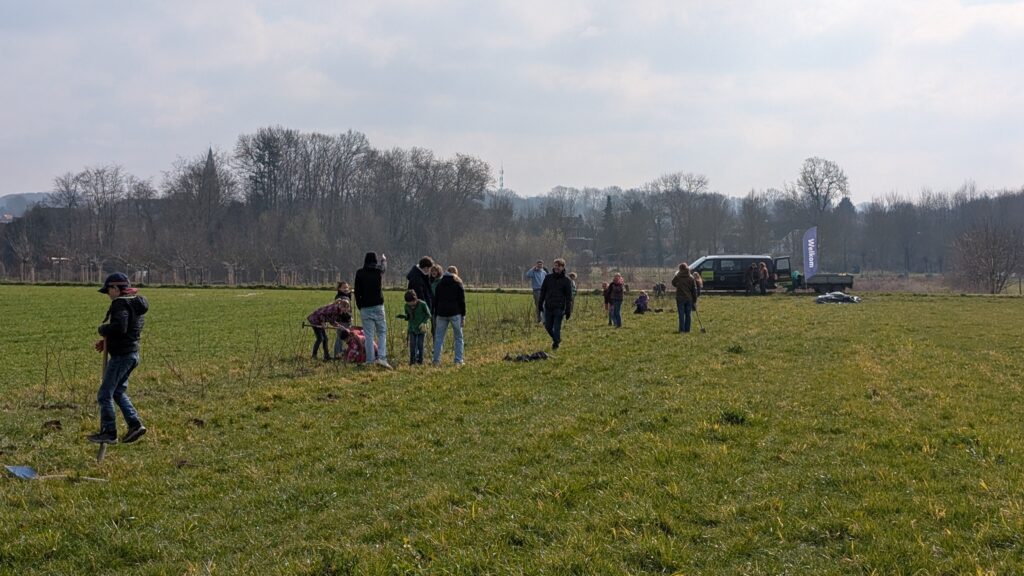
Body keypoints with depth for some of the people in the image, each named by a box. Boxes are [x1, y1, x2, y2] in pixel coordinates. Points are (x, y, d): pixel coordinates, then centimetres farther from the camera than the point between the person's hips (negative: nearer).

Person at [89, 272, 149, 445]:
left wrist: (102, 329, -11)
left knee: (105, 394, -1)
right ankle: (135, 424, 12)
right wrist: (106, 341, 12)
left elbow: (119, 328, -30)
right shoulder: (136, 304, 15)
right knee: (118, 392, 21)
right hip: (132, 353, 10)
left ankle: (109, 433, 2)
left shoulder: (120, 304, -16)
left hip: (121, 355, -10)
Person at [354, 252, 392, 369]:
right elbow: (384, 266, 28)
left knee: (369, 335, 3)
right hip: (378, 306, 0)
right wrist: (384, 259, 50)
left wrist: (359, 306, 10)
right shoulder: (379, 270, 2)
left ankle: (370, 360, 1)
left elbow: (357, 291, 0)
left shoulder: (360, 273, -1)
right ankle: (381, 357, -9)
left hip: (365, 307, 0)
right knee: (382, 332, 6)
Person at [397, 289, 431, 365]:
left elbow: (428, 315, -4)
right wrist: (404, 316, -14)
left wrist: (423, 322, -17)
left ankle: (420, 360, 8)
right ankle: (412, 360, 4)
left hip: (421, 328, -3)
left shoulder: (422, 304, -15)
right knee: (412, 344, -4)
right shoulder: (407, 306, -3)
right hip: (412, 328, 3)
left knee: (420, 344, -3)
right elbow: (408, 317, 9)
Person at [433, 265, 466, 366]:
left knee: (439, 337, 7)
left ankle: (436, 360, 1)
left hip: (442, 313, 3)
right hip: (455, 313, -3)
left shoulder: (440, 284, 10)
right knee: (458, 337, 7)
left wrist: (436, 314, 13)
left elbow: (435, 300, 10)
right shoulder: (458, 284, 0)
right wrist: (463, 316, 1)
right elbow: (462, 301, -2)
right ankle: (458, 360, 2)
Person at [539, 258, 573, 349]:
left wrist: (568, 310, -6)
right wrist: (540, 304, 10)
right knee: (548, 327, 8)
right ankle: (556, 339, 31)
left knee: (557, 327, -5)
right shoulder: (548, 278, 7)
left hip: (559, 308, -4)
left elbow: (569, 296, -1)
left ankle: (556, 344, 8)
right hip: (548, 307, 4)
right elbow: (542, 292, 13)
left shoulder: (566, 280, -1)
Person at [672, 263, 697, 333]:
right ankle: (687, 329, 10)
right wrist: (694, 299, 11)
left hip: (680, 298, -2)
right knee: (688, 315, 9)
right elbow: (694, 289, 4)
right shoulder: (691, 278, 1)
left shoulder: (677, 277, -6)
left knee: (681, 315, -1)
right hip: (689, 298, 2)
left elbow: (673, 283, 14)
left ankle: (682, 330, -4)